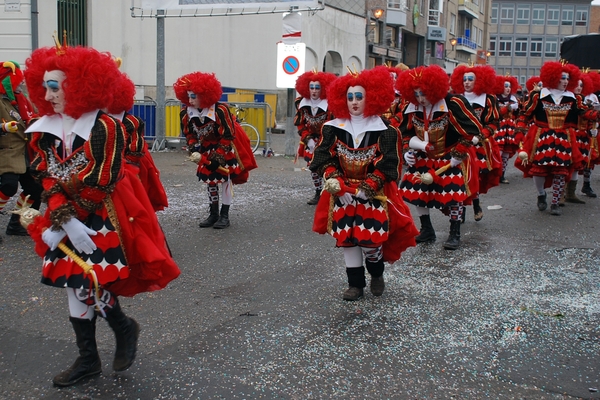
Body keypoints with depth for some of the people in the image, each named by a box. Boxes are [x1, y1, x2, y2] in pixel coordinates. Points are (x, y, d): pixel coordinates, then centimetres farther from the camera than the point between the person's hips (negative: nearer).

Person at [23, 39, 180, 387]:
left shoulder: (104, 128, -16)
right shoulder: (47, 130, 4)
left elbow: (99, 185, -19)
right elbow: (49, 182, 0)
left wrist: (66, 219, -16)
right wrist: (64, 220, -15)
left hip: (102, 221, -6)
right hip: (70, 221, 6)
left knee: (86, 283, -8)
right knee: (73, 285, 8)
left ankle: (125, 329, 21)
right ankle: (88, 359, 22)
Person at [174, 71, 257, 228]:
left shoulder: (220, 110, -32)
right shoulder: (187, 113, -17)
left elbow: (228, 137, -26)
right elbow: (189, 134, -2)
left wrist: (217, 157, -27)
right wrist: (194, 151, -18)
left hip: (226, 148, -5)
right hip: (207, 148, 5)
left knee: (225, 179, -4)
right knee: (209, 179, 8)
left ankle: (224, 216, 4)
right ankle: (213, 214, 19)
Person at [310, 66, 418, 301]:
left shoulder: (384, 131, -8)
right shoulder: (333, 129, -1)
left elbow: (387, 166, -11)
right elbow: (323, 158, -4)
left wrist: (364, 189, -19)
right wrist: (335, 182, -17)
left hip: (373, 195, -2)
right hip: (341, 194, 3)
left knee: (370, 240, -5)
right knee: (347, 239, 4)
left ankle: (377, 274, 26)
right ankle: (356, 284, 20)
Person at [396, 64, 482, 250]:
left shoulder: (453, 104, -22)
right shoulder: (411, 109, -8)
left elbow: (470, 131, -15)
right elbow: (406, 133, 8)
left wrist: (457, 156, -15)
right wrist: (407, 151, -8)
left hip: (450, 159, -4)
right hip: (422, 158, 4)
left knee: (453, 195, -6)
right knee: (416, 192, 4)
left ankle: (455, 234, 12)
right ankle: (426, 230, 22)